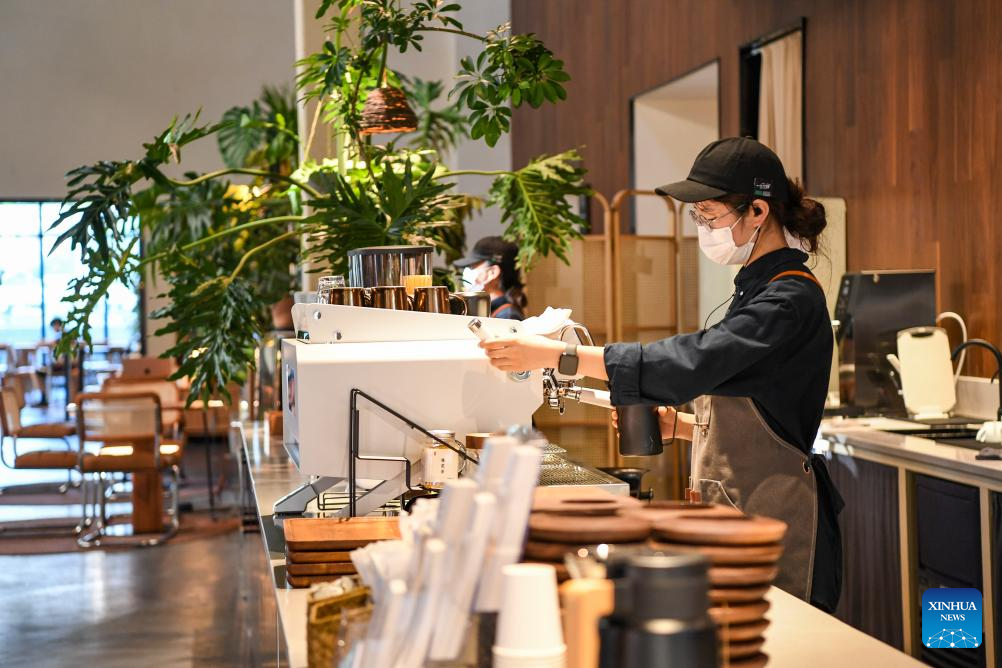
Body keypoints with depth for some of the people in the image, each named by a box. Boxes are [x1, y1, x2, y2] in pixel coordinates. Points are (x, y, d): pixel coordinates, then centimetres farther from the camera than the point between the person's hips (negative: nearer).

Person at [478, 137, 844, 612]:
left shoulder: (791, 301, -15)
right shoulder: (756, 290, 17)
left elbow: (690, 362, -26)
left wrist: (557, 355, -26)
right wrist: (679, 424, 6)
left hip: (778, 526, -9)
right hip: (736, 518, 9)